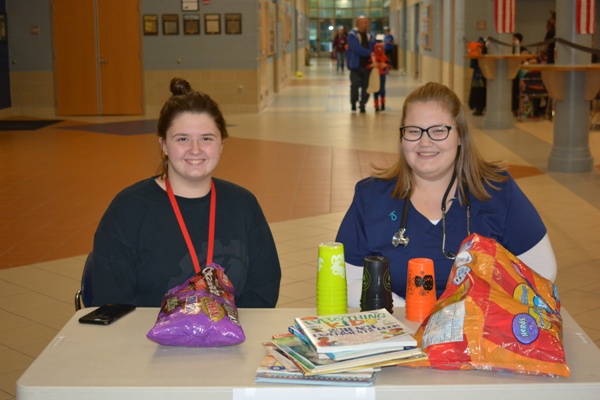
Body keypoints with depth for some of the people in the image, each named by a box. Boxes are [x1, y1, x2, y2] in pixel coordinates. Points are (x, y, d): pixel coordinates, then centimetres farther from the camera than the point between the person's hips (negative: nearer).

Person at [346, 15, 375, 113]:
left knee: (366, 86, 3)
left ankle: (362, 104, 14)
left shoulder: (370, 35, 10)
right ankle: (353, 103, 18)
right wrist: (369, 53, -19)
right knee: (355, 85, -2)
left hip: (367, 65, 4)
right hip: (356, 65, -4)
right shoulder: (352, 35, -7)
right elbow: (356, 48, -19)